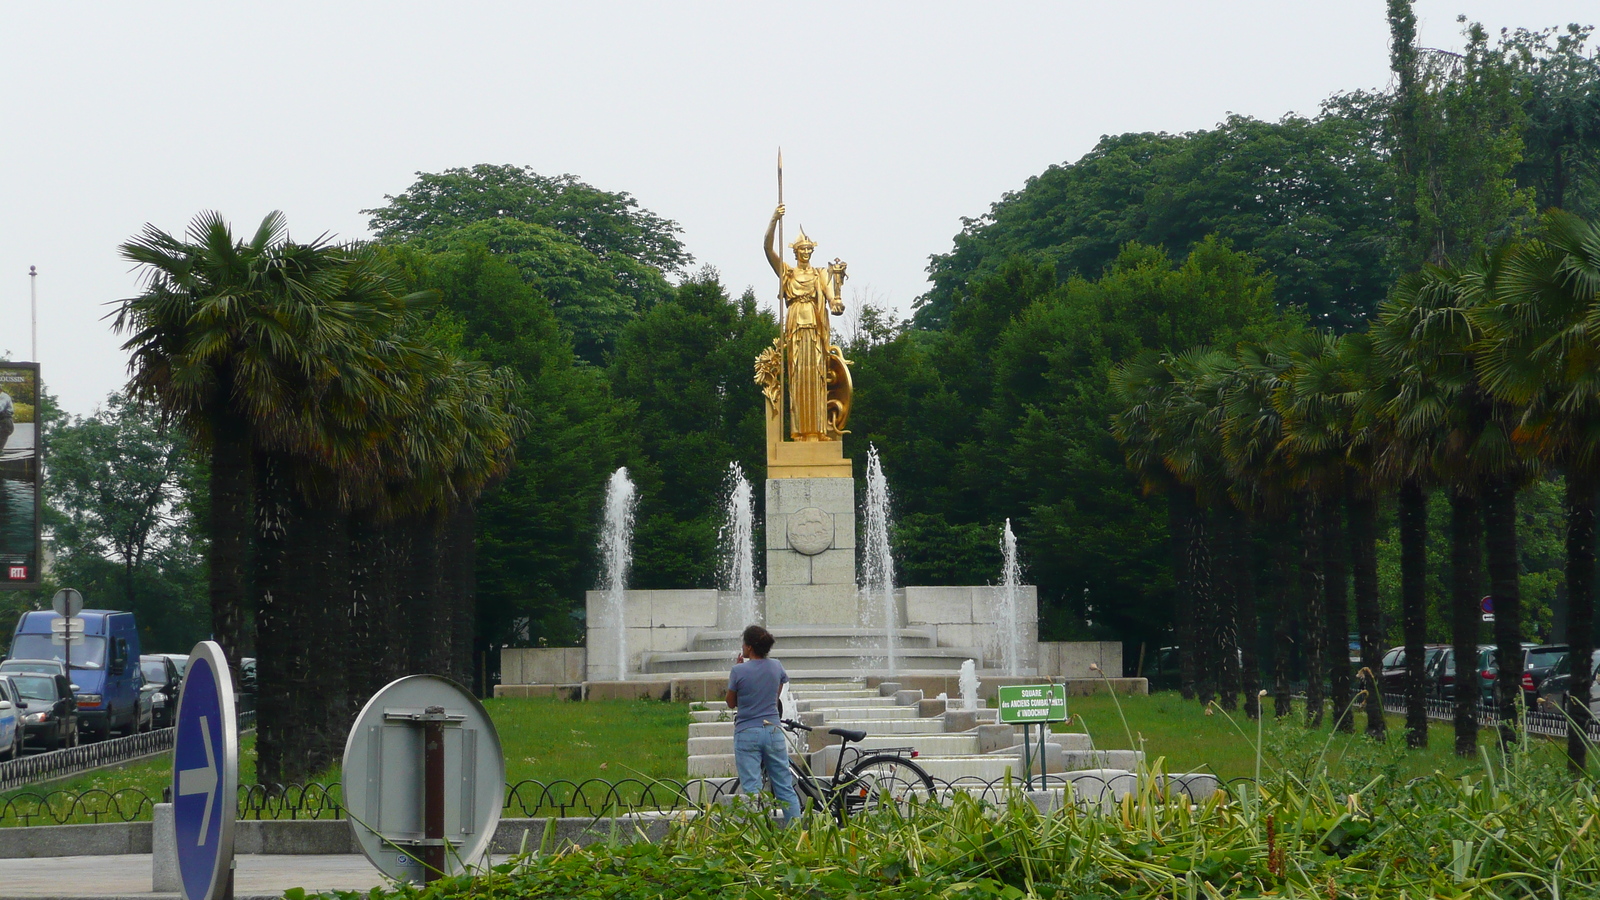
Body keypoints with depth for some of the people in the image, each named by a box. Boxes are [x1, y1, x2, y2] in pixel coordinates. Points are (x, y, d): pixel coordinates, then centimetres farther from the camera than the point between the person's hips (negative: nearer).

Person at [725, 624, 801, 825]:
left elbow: (731, 703, 1)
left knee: (751, 789, -2)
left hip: (747, 734, -3)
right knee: (785, 787, 7)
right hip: (773, 731, 3)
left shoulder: (739, 671, -10)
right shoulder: (776, 667, 1)